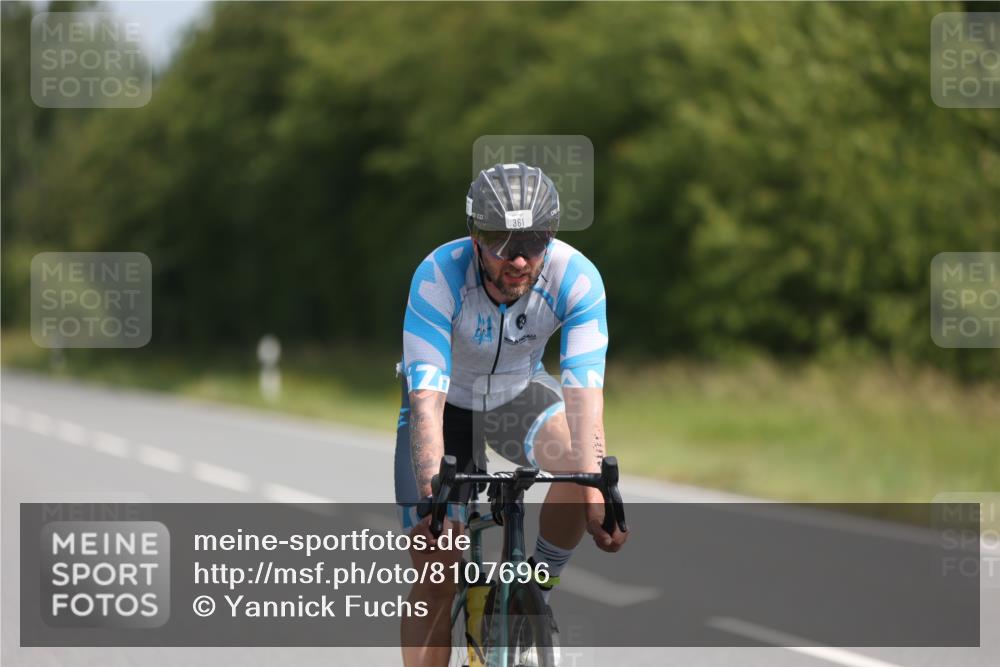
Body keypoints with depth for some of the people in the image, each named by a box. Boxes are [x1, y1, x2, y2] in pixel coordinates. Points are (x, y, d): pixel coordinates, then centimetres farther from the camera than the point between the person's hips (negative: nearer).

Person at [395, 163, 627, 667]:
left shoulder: (576, 278, -29)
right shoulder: (438, 276, -34)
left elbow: (585, 395, -36)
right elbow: (427, 398, -39)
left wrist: (597, 496, -49)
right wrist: (432, 496, -51)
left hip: (520, 393, 2)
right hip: (450, 402, -1)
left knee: (582, 464, -30)